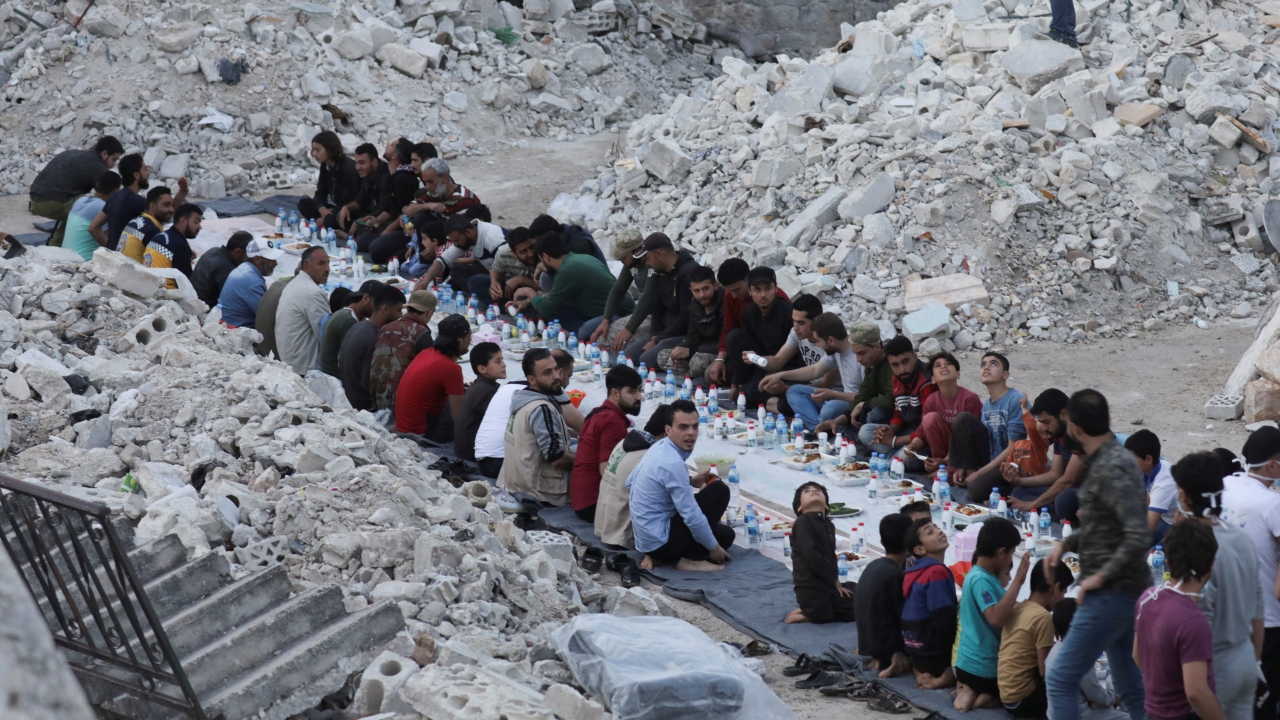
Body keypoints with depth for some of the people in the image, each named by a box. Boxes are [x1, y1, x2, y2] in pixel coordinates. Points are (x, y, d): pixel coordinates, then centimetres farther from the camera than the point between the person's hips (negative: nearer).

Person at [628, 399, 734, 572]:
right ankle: (692, 558, -4)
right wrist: (713, 547, -6)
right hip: (661, 540, -10)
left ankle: (657, 557, 10)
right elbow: (692, 516, -22)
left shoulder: (660, 447, 3)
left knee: (726, 535, 21)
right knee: (719, 490, -8)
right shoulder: (672, 464, -25)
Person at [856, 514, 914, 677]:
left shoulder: (873, 566, 5)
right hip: (886, 649, -8)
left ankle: (881, 659, 6)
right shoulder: (894, 574, -20)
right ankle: (902, 660, -12)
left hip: (868, 645, 8)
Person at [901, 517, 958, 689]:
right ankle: (947, 675, -9)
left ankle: (919, 669, 8)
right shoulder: (937, 572, -20)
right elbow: (944, 623, -23)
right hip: (934, 654, -8)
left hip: (915, 651, 8)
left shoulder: (914, 571, 7)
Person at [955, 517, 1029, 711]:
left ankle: (969, 689, 9)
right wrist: (1017, 581, -33)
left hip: (970, 663, 9)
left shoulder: (987, 577, 8)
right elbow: (996, 619, -36)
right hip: (983, 668, -9)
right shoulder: (980, 580, -23)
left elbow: (1004, 608, 18)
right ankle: (983, 697, -5)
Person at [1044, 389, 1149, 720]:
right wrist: (1066, 544, 11)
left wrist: (1101, 576, -20)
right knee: (1132, 690, 15)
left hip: (1111, 594, -10)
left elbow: (1138, 537, -28)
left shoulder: (1112, 469, -20)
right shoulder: (1104, 460, 11)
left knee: (1060, 681, -8)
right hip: (1120, 592, 10)